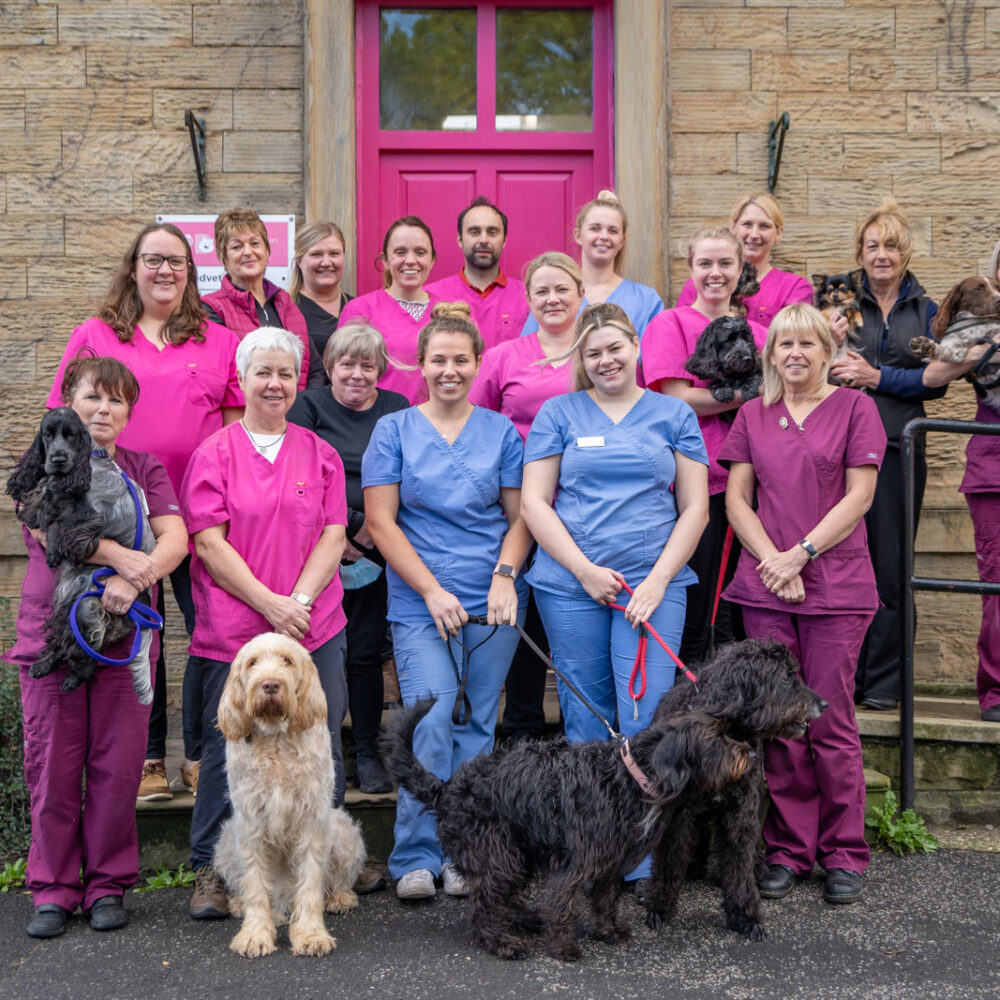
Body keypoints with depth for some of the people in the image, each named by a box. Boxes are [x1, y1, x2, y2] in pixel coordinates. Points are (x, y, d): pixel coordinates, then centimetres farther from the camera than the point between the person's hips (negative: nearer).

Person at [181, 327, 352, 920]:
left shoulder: (320, 454, 13)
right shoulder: (215, 454, 4)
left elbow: (334, 536, 6)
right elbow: (209, 542, -4)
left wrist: (298, 601, -9)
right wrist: (268, 602, -12)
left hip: (314, 626, 3)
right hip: (232, 631, -2)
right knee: (228, 750, 1)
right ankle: (211, 871, 15)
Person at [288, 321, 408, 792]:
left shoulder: (398, 409, 12)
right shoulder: (308, 407, 4)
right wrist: (349, 525, -12)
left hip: (377, 554, 2)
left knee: (367, 651, 4)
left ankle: (367, 754, 14)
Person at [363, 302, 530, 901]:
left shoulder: (501, 431, 9)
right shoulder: (394, 431, 5)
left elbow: (520, 515, 10)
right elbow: (381, 521, 0)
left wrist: (506, 575, -8)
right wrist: (433, 591, -8)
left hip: (492, 603, 2)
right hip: (420, 605, -2)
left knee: (477, 727, 4)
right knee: (431, 725, -12)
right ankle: (416, 857, -2)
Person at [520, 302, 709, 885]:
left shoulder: (673, 415, 10)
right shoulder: (559, 414, 9)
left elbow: (695, 508, 7)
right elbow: (535, 502, 3)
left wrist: (658, 580, -5)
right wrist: (585, 571, -6)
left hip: (653, 585, 0)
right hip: (571, 587, 1)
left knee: (647, 719, -8)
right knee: (586, 721, 5)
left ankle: (646, 863, 1)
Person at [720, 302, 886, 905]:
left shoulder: (855, 408, 3)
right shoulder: (753, 416, 13)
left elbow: (859, 497, -3)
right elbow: (737, 498, 9)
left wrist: (801, 553, -10)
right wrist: (772, 561, -6)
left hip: (835, 586, -3)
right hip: (765, 587, 3)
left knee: (830, 721, -1)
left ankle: (845, 855, 12)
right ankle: (788, 850, 15)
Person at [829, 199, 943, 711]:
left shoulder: (926, 311, 12)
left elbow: (936, 380, 1)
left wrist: (876, 377, -10)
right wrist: (836, 370, -13)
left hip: (898, 450, 1)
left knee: (891, 571, 2)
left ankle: (883, 683, 11)